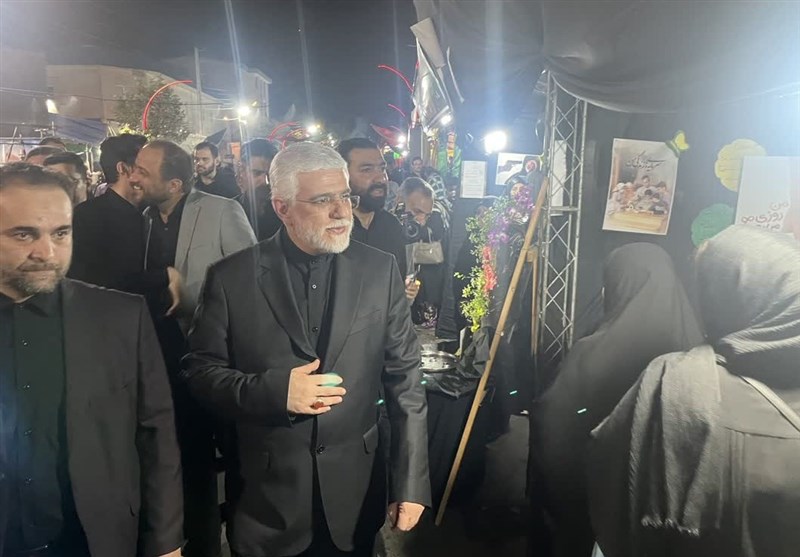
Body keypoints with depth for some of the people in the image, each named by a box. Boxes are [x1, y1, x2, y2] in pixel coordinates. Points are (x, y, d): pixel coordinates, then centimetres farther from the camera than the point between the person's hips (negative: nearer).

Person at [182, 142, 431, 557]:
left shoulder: (379, 270, -5)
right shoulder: (231, 278, -8)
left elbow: (405, 380, -3)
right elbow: (199, 371, -3)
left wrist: (411, 483, -5)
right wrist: (273, 391, -20)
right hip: (266, 499, -1)